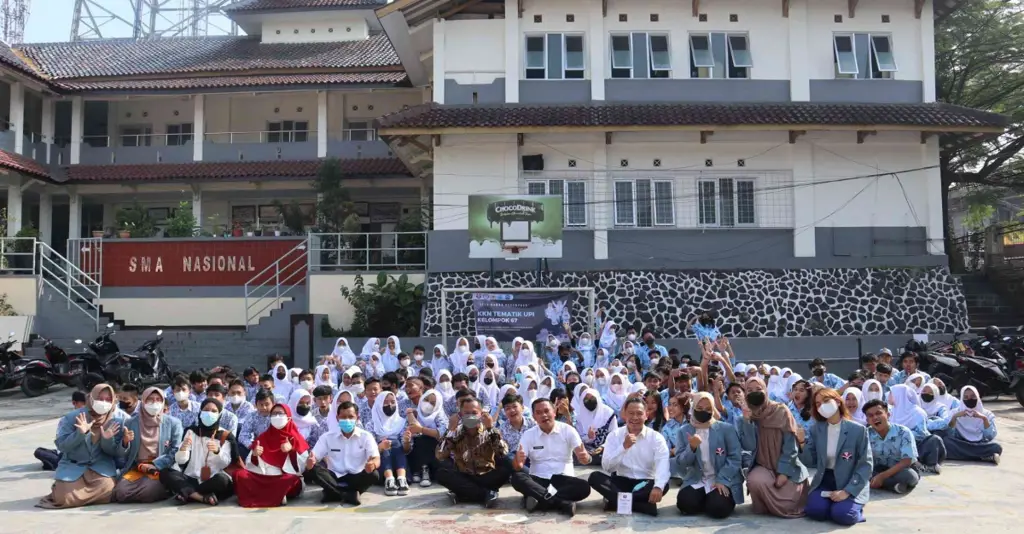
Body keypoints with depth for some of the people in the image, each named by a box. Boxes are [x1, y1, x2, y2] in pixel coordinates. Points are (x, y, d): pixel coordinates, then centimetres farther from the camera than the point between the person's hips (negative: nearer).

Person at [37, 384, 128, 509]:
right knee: (64, 497, -21)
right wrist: (80, 433, -27)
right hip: (73, 464, 0)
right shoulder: (72, 417, -10)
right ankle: (61, 487, 19)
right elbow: (61, 446, -10)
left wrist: (107, 439, -24)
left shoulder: (117, 420, -8)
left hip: (101, 465, 1)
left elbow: (114, 453, -2)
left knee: (106, 491, -26)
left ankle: (76, 489, 8)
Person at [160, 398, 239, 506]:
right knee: (165, 473, -21)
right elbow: (180, 460, 0)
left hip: (213, 481, -2)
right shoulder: (191, 431, 8)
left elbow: (225, 464, -5)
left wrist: (217, 451, -25)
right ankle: (203, 498, -29)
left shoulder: (225, 436, 3)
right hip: (192, 479, 2)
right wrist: (183, 449, -23)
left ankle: (186, 494, -21)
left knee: (222, 479, -35)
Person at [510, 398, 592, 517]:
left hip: (562, 478, -1)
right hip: (538, 479, 1)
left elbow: (582, 455, -11)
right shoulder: (528, 434, 3)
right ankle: (564, 503, -34)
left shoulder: (568, 430, -1)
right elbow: (517, 466, -4)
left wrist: (586, 458, -37)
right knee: (517, 478, -29)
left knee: (584, 487, -30)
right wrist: (518, 461, -30)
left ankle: (539, 499, -29)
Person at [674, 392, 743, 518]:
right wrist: (691, 448, -22)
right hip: (696, 480, 2)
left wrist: (722, 480, -19)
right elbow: (680, 462, -2)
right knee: (685, 504, -24)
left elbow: (735, 458, -7)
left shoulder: (727, 429, -3)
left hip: (724, 480, -2)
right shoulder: (683, 431, 4)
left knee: (718, 508, -28)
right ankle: (706, 500, 10)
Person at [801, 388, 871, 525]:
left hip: (851, 484, -2)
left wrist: (847, 491, -20)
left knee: (842, 514, -27)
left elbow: (865, 465, -11)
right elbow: (811, 461, 0)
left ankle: (853, 506, 8)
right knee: (816, 510, -24)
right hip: (824, 480, 3)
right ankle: (832, 502, 9)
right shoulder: (816, 429, 1)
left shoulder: (858, 430, -10)